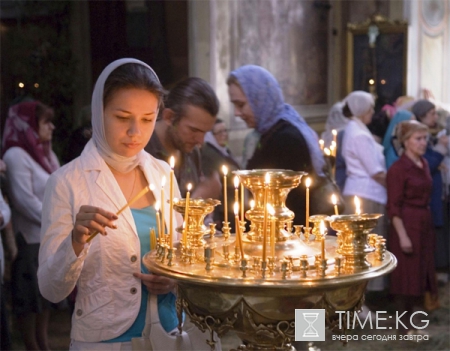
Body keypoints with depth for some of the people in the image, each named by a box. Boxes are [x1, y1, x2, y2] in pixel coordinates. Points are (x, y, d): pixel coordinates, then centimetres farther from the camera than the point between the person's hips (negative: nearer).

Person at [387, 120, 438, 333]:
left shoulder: (424, 164, 9)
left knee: (421, 271, 12)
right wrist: (402, 235, -18)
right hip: (407, 224, -8)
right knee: (406, 273, 0)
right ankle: (404, 324, 11)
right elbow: (394, 207, -14)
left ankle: (411, 316, 23)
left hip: (424, 223, 8)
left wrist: (428, 224, 13)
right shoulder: (398, 168, -13)